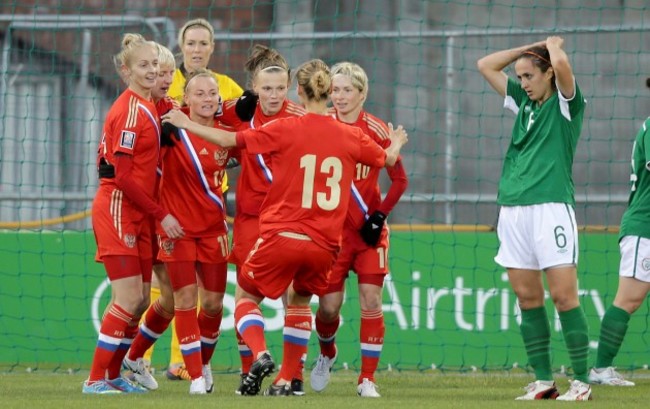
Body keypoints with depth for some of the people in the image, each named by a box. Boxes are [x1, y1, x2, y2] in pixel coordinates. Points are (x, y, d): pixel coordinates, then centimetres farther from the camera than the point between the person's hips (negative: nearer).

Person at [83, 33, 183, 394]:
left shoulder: (147, 107, 13)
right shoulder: (130, 111, -15)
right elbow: (122, 176, -18)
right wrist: (162, 215, -16)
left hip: (138, 215, 9)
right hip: (117, 211, -9)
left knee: (141, 299, 9)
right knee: (129, 299, -11)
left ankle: (113, 374, 19)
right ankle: (95, 380, -6)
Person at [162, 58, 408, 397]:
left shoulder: (286, 130, -8)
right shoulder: (350, 136, 2)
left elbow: (231, 140, -5)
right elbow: (387, 159, 21)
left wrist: (186, 125, 8)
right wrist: (395, 144, 45)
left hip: (282, 235, -3)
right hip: (324, 245, 3)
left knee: (246, 294, 18)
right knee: (299, 300, 29)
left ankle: (260, 354, -10)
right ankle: (286, 379, 21)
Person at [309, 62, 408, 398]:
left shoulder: (376, 131, -5)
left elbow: (399, 180, 1)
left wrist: (380, 215, -7)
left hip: (369, 230, -1)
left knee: (371, 300, -8)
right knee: (329, 305, 0)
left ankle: (367, 379, 0)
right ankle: (326, 354, 32)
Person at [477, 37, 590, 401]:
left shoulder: (566, 103, 1)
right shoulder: (524, 102, 20)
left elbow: (561, 63, -19)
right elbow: (486, 66, 25)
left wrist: (553, 44, 2)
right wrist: (528, 48, 18)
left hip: (551, 207, -7)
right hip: (513, 208, 7)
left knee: (563, 295, -9)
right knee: (528, 297, 4)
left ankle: (582, 381, -7)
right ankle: (543, 381, 8)